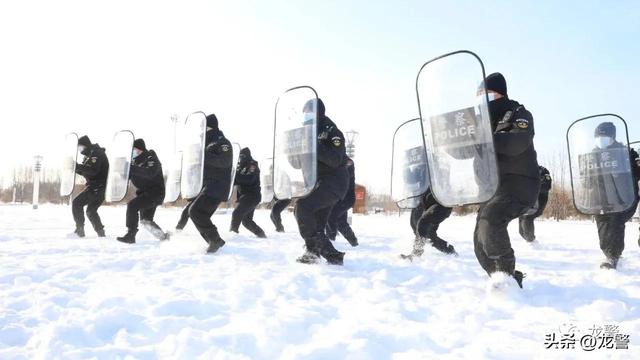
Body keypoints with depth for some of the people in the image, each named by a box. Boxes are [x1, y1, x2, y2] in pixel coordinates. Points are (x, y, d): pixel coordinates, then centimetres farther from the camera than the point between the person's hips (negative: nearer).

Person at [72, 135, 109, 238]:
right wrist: (76, 167, 3)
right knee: (91, 210, 17)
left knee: (76, 203, -11)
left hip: (97, 186, -10)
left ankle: (79, 229, -9)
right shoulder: (91, 154, 20)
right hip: (97, 187, 10)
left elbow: (93, 170, -25)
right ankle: (100, 232, 21)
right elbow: (84, 172, 20)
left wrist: (77, 166, -23)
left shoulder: (96, 153, -12)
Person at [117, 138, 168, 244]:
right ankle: (163, 236, 27)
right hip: (143, 192, 9)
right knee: (145, 220, 12)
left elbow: (149, 173, -34)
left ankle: (130, 235, -20)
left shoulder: (151, 158, -14)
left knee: (132, 205, -24)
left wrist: (132, 168, -40)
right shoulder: (135, 161, 9)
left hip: (155, 192, -9)